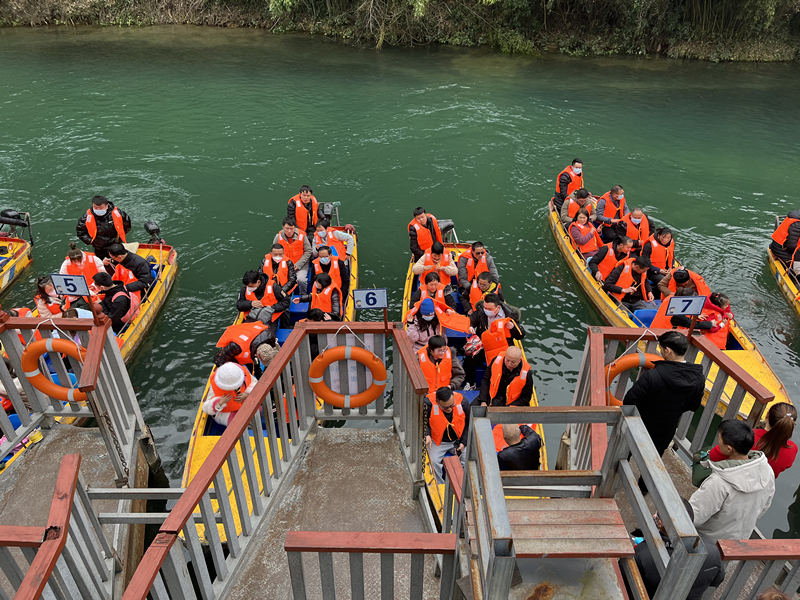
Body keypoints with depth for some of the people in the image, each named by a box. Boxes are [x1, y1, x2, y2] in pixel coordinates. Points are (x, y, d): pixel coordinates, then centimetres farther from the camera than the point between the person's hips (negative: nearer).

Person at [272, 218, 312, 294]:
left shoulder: (302, 236, -9)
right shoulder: (278, 236, -3)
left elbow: (308, 251, -2)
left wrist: (298, 265, -10)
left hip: (300, 266, -2)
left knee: (301, 279, -28)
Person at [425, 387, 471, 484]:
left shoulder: (463, 402, -16)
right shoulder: (428, 403, -23)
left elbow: (468, 424, 2)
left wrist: (463, 442, -5)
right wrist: (427, 434, -21)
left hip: (458, 440, 2)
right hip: (438, 441, -2)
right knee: (433, 462, -26)